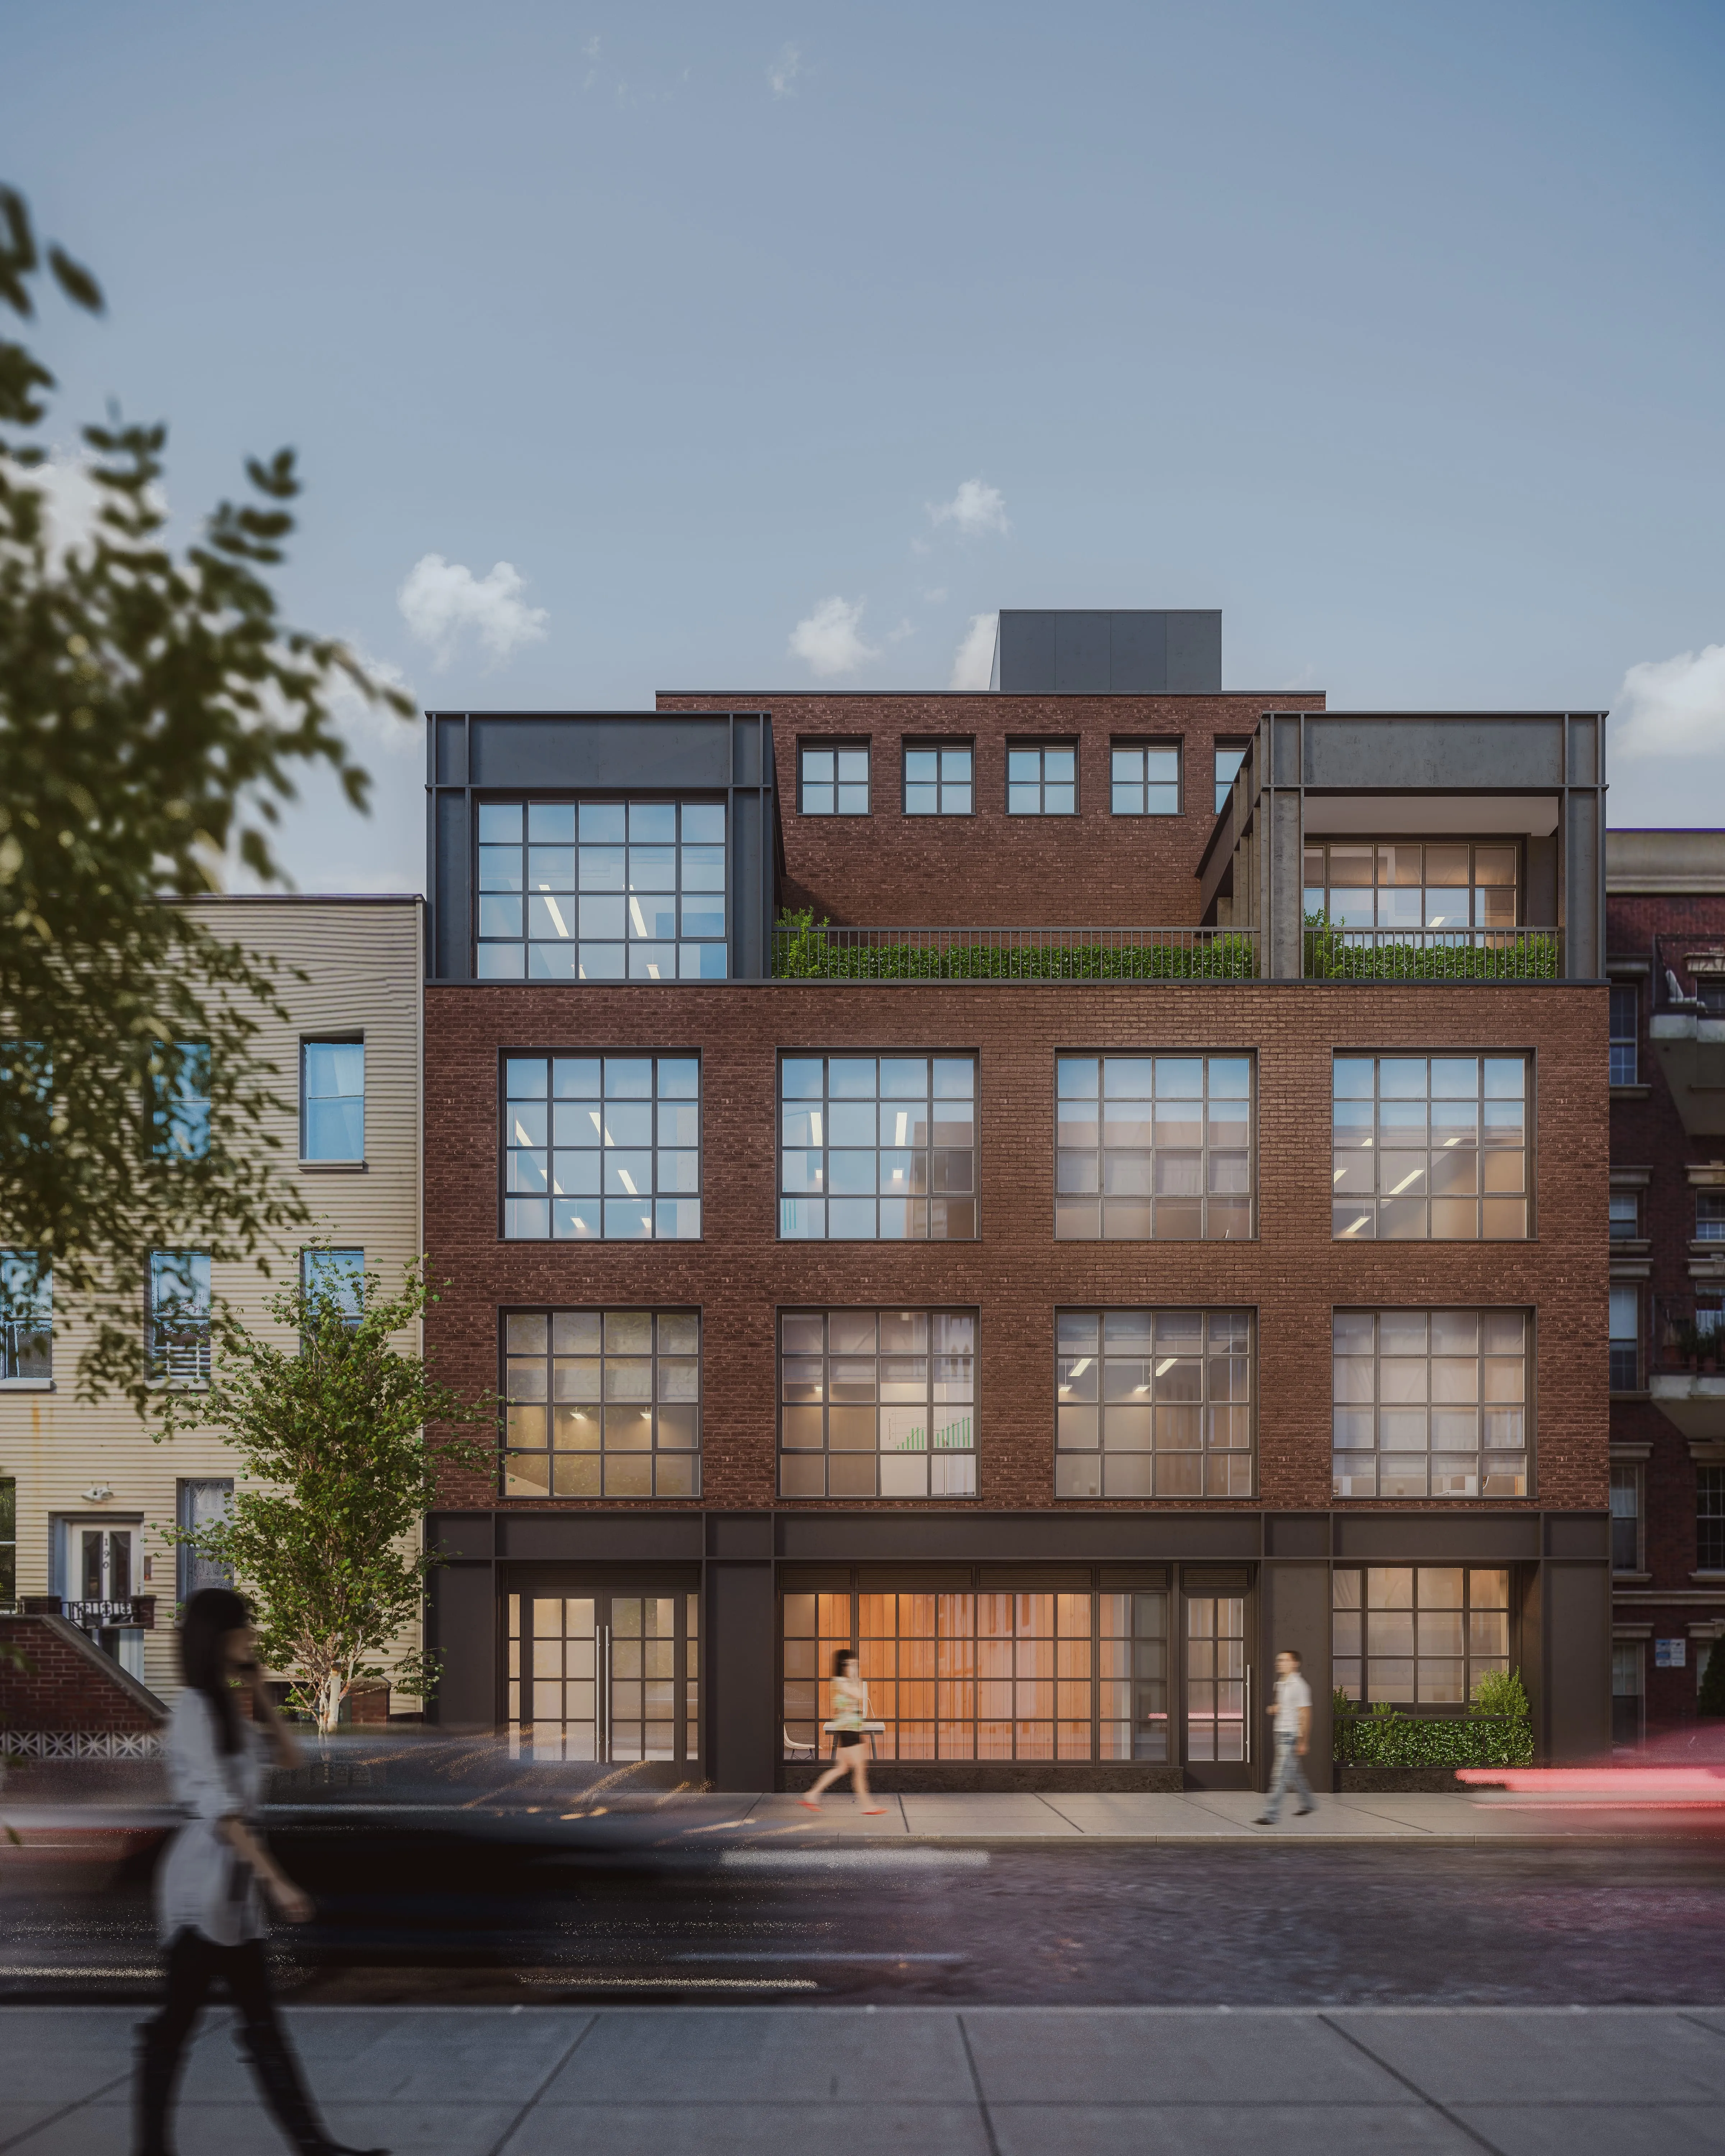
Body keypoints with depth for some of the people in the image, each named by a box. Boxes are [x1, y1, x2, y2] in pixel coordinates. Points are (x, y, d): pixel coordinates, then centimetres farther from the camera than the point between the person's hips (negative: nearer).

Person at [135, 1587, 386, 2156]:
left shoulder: (229, 1709, 15)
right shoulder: (194, 1707, -13)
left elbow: (287, 1755, 23)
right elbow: (220, 1808, -21)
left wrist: (257, 1689, 12)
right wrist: (275, 1880, -26)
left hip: (236, 1884, 9)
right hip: (204, 1878, -9)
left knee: (262, 2022, 6)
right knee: (178, 2019, 0)